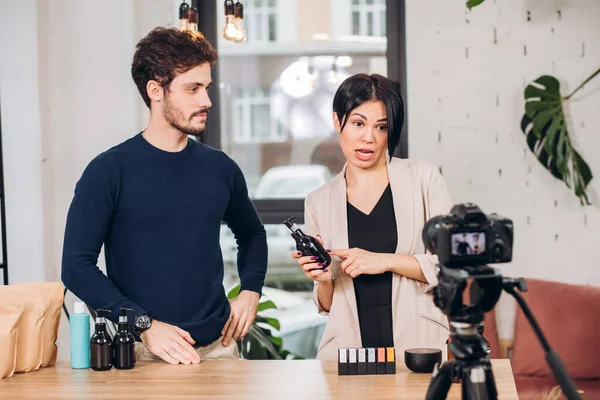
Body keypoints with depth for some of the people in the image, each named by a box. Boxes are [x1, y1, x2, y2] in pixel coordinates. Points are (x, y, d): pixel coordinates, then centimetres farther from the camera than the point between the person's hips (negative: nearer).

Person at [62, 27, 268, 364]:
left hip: (217, 346, 4)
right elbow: (77, 266, -9)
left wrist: (251, 291, 7)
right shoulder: (110, 171, -7)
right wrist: (144, 324, -17)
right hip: (141, 351, -4)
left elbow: (252, 234, 24)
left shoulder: (220, 168, 7)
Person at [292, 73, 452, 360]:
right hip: (348, 351, 2)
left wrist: (386, 261, -10)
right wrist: (324, 281, -4)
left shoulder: (422, 177, 5)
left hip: (419, 346, -1)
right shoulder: (318, 202, 10)